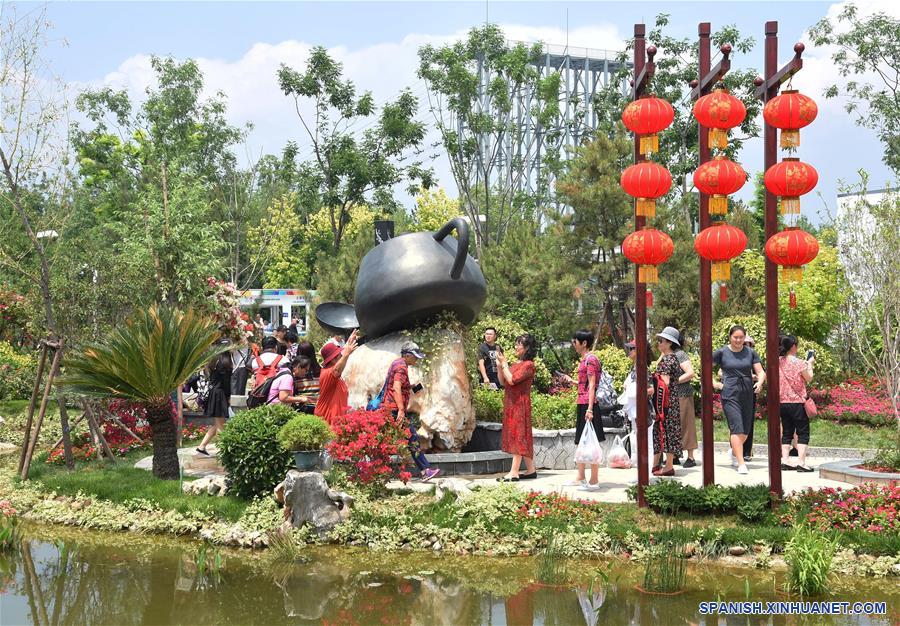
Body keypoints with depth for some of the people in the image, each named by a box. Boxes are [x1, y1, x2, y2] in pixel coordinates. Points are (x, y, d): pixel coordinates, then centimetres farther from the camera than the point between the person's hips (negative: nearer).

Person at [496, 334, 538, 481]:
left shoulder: (528, 365, -11)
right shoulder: (516, 364, 15)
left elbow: (512, 380, -20)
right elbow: (503, 381, 14)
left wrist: (504, 363, -12)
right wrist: (499, 365, 3)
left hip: (520, 403, -9)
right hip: (511, 403, 9)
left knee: (518, 436, -8)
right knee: (523, 437, 11)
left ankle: (514, 472, -10)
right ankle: (531, 470, 16)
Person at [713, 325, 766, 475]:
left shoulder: (751, 353, 7)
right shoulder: (722, 352, 0)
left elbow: (761, 372, 4)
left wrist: (760, 382, -17)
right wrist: (714, 384, -2)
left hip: (747, 394, 4)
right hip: (730, 395, -4)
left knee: (745, 430, 10)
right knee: (737, 428, -13)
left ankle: (734, 452, 37)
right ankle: (741, 464, -12)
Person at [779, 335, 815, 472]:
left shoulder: (778, 362, 4)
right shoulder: (798, 362, -14)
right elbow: (809, 378, -2)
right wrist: (810, 364, 12)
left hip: (782, 402, 6)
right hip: (797, 402, -6)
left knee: (787, 432, 13)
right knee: (803, 433, 0)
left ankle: (785, 461, 10)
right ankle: (801, 463, -7)